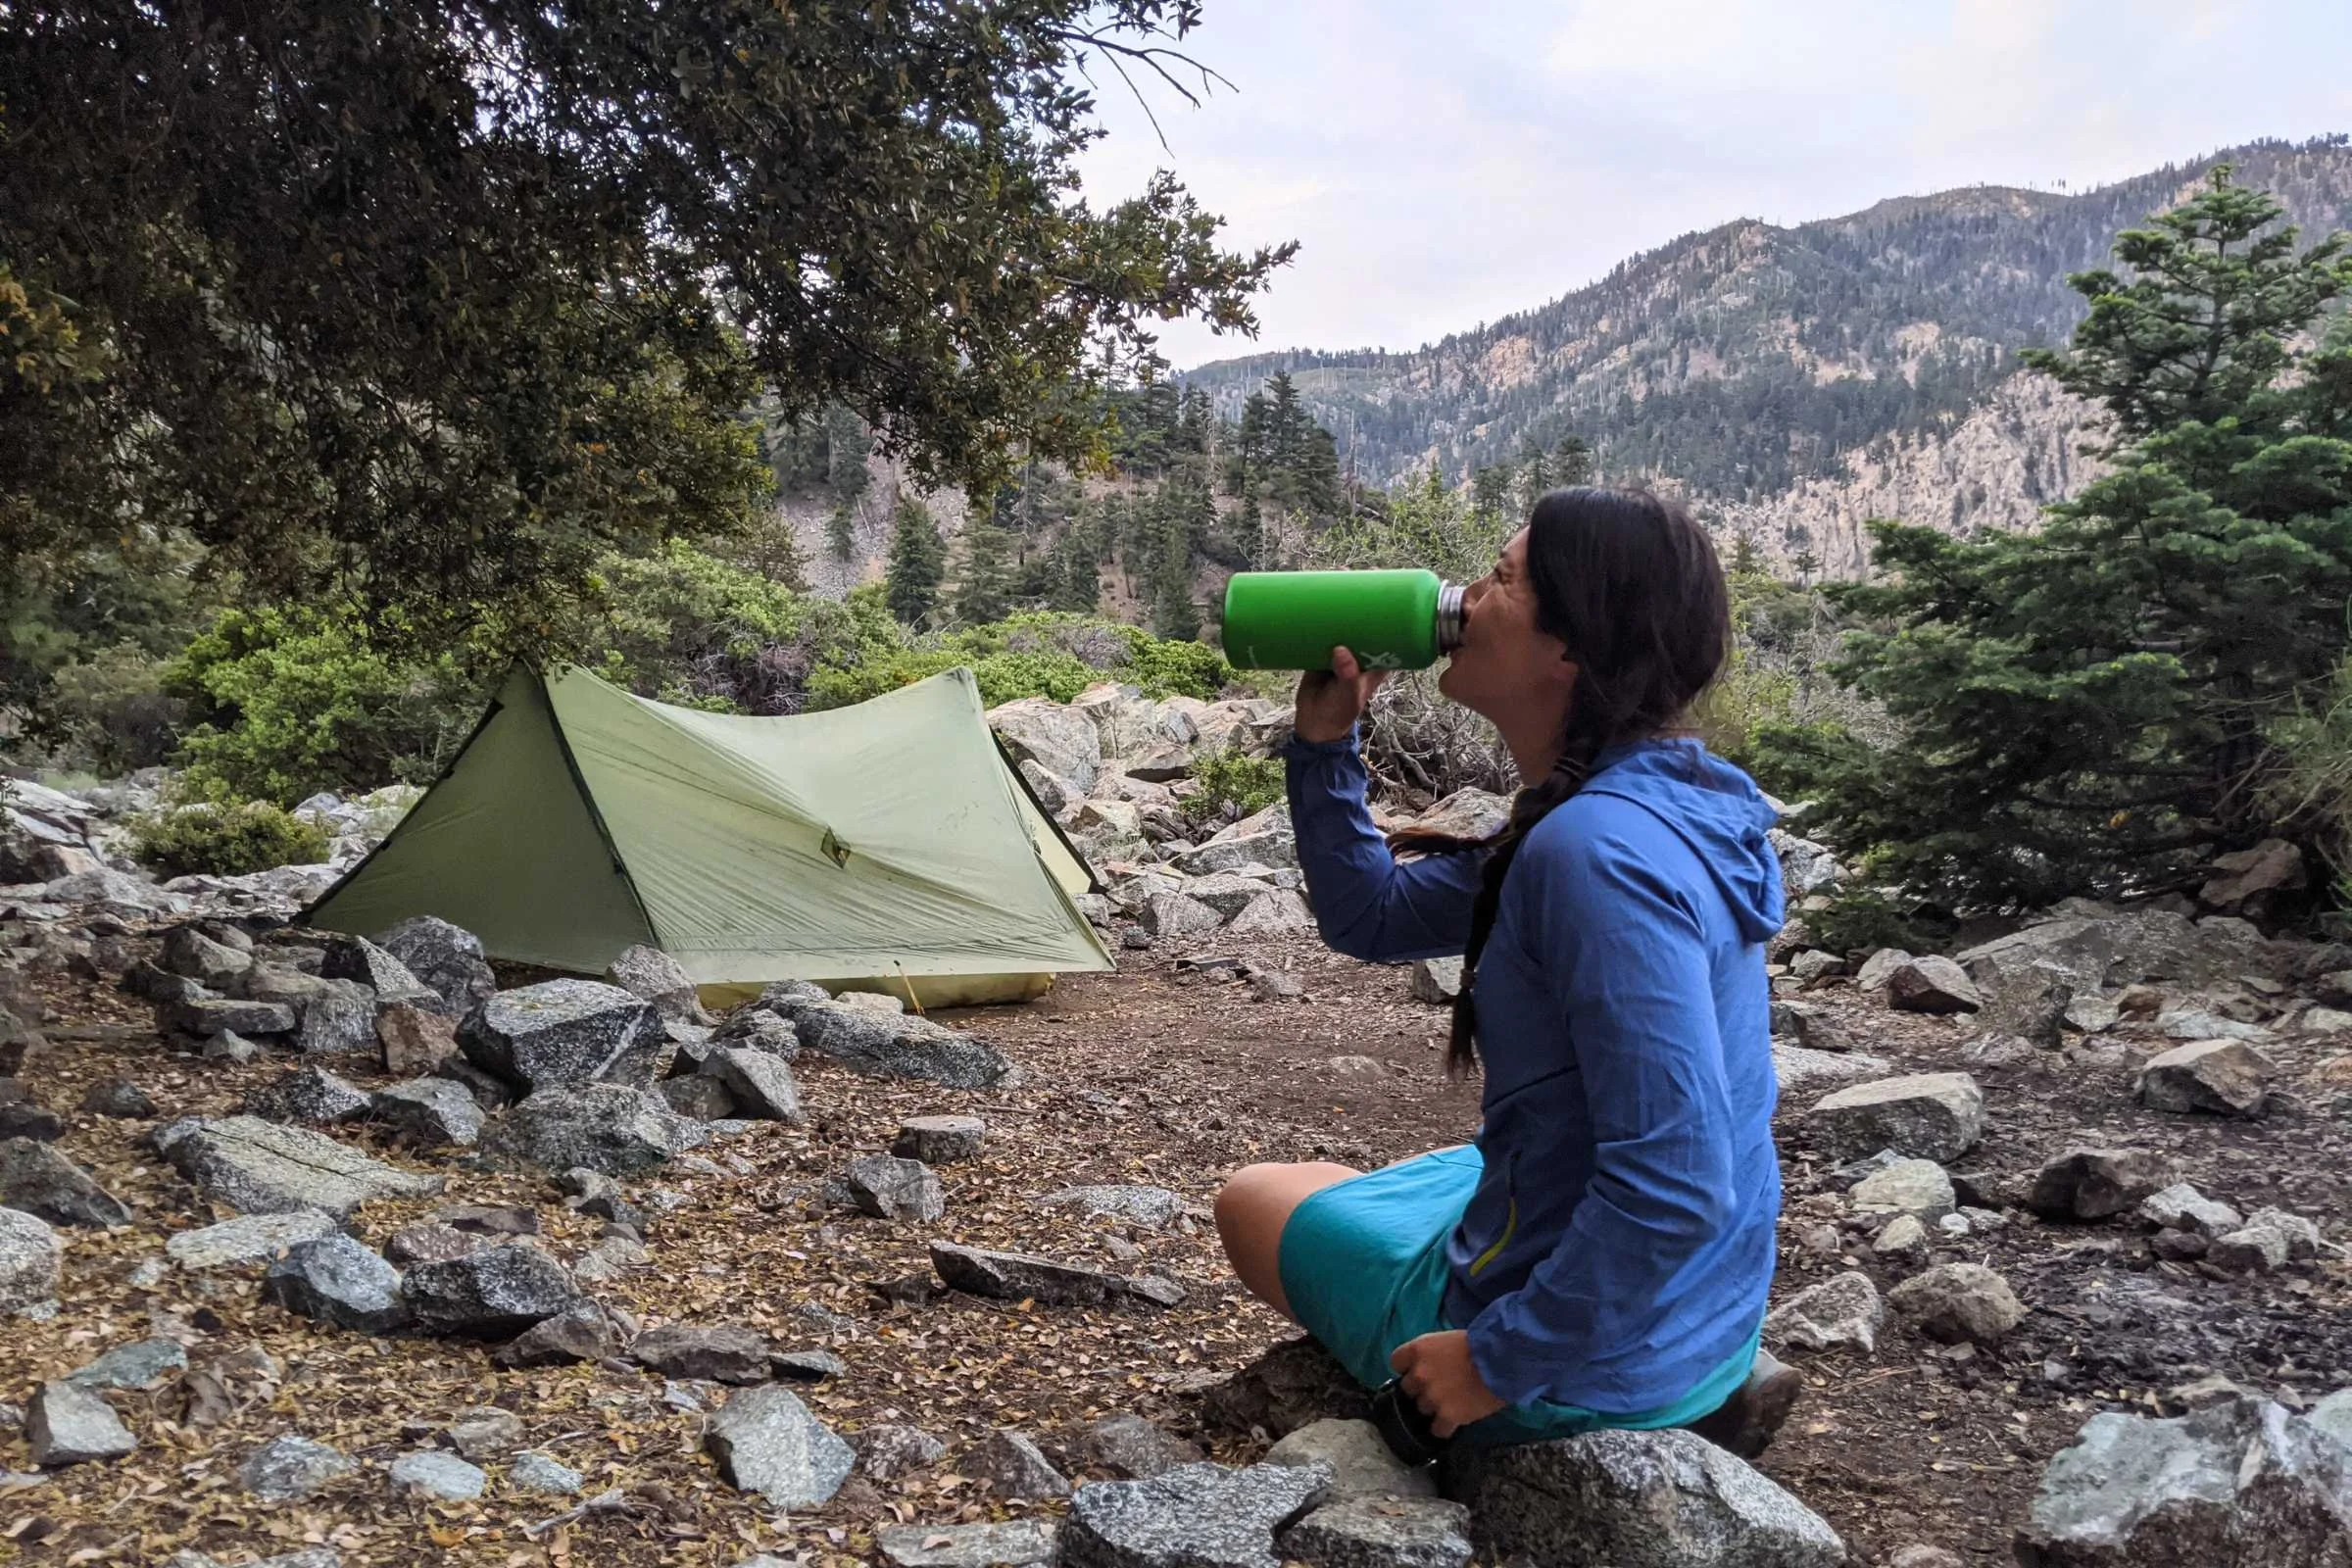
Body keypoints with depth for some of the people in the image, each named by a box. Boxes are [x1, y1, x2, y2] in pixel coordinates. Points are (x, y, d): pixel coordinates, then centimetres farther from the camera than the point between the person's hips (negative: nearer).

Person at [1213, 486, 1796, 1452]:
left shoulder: (1601, 851, -29)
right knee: (1367, 1188, 33)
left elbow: (1672, 1185, -31)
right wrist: (1325, 742, -1)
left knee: (1254, 1201, 14)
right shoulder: (1578, 817, 2)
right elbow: (1372, 917, 10)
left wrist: (1500, 1362, -21)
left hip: (1590, 1358, -8)